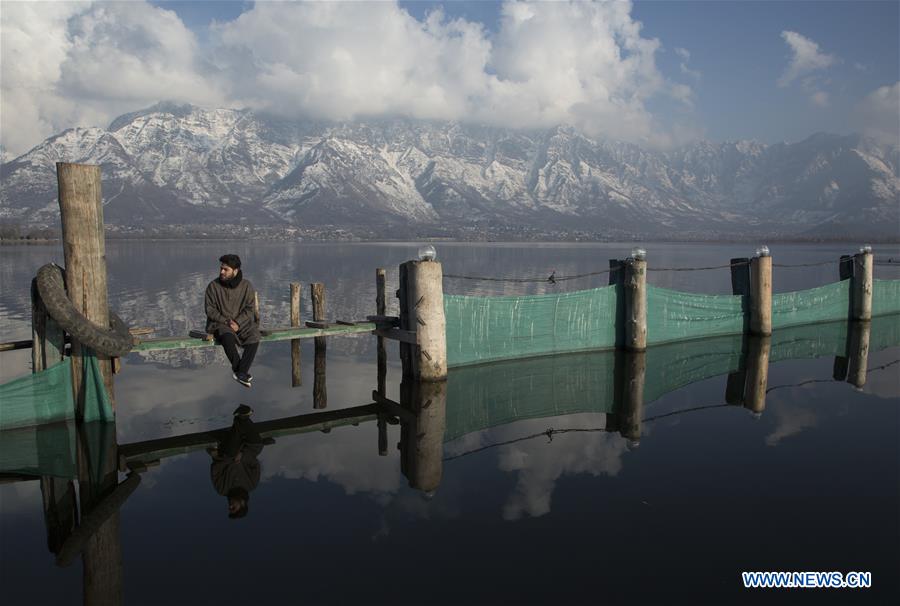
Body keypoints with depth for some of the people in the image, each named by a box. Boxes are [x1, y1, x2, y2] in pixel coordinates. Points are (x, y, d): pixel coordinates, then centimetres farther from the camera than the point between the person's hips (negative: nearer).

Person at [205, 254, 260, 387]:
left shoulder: (247, 285, 1)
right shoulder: (213, 286, -2)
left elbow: (250, 308, -1)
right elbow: (210, 309, -1)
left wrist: (237, 323, -16)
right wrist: (226, 321, -14)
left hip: (242, 323, 1)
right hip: (220, 323, -1)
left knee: (254, 338, -29)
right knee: (228, 337, -36)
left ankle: (240, 372, -22)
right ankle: (239, 369, -19)